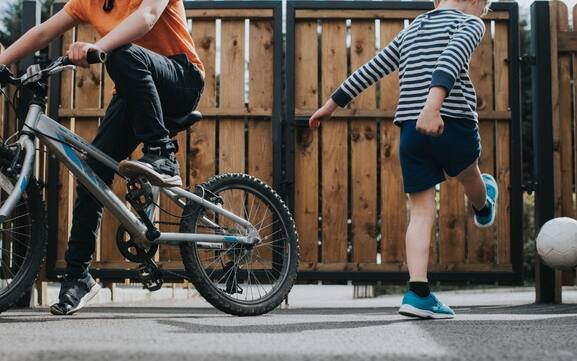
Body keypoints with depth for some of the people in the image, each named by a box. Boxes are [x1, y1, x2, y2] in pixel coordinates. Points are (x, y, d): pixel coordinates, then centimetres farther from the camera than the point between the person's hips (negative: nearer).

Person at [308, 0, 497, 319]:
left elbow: (371, 69, 22)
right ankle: (483, 209, 58)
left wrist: (332, 104, 29)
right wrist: (433, 104, -37)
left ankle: (418, 292, -6)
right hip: (452, 125, -5)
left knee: (422, 212, 3)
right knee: (469, 175, 28)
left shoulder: (412, 29, 21)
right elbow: (451, 59, -21)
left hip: (410, 129, 5)